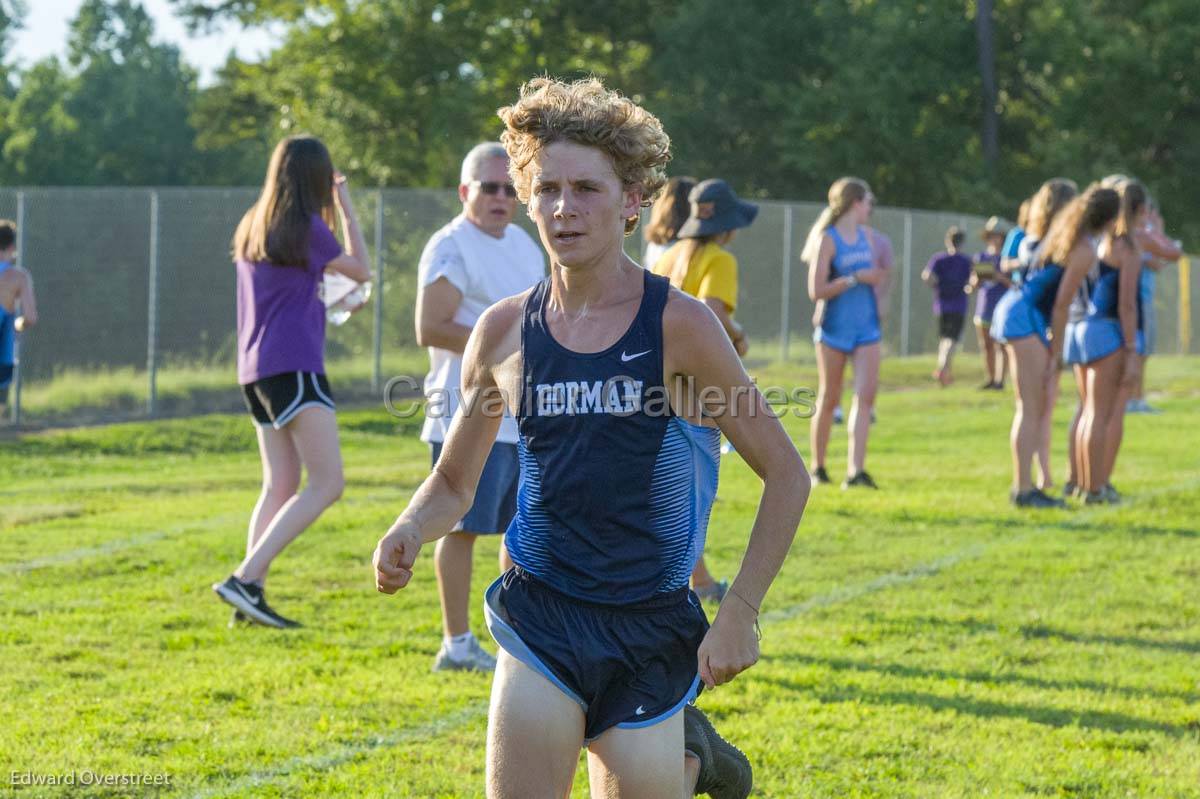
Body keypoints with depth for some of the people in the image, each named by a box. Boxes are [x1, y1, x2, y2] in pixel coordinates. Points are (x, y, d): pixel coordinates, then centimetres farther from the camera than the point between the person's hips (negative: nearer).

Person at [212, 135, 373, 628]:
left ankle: (250, 594, 5)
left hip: (255, 371, 9)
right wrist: (345, 207, 14)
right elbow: (360, 270, 6)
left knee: (281, 485, 13)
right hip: (294, 366, -9)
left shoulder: (253, 228, 14)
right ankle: (244, 579, -22)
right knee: (327, 484, -11)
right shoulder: (307, 227, -9)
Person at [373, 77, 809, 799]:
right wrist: (410, 531, -8)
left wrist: (740, 613, -9)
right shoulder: (505, 331, 0)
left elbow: (787, 475, -4)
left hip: (652, 631, -2)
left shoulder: (678, 325, -9)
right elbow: (453, 485, 14)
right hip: (541, 617, 2)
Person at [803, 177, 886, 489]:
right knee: (829, 399, 4)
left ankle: (855, 471, -17)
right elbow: (816, 291, -16)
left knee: (866, 393, -10)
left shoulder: (865, 236, 11)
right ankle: (818, 466, 19)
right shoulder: (827, 240, -9)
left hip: (866, 328, 5)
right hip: (834, 328, -5)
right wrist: (857, 278, -18)